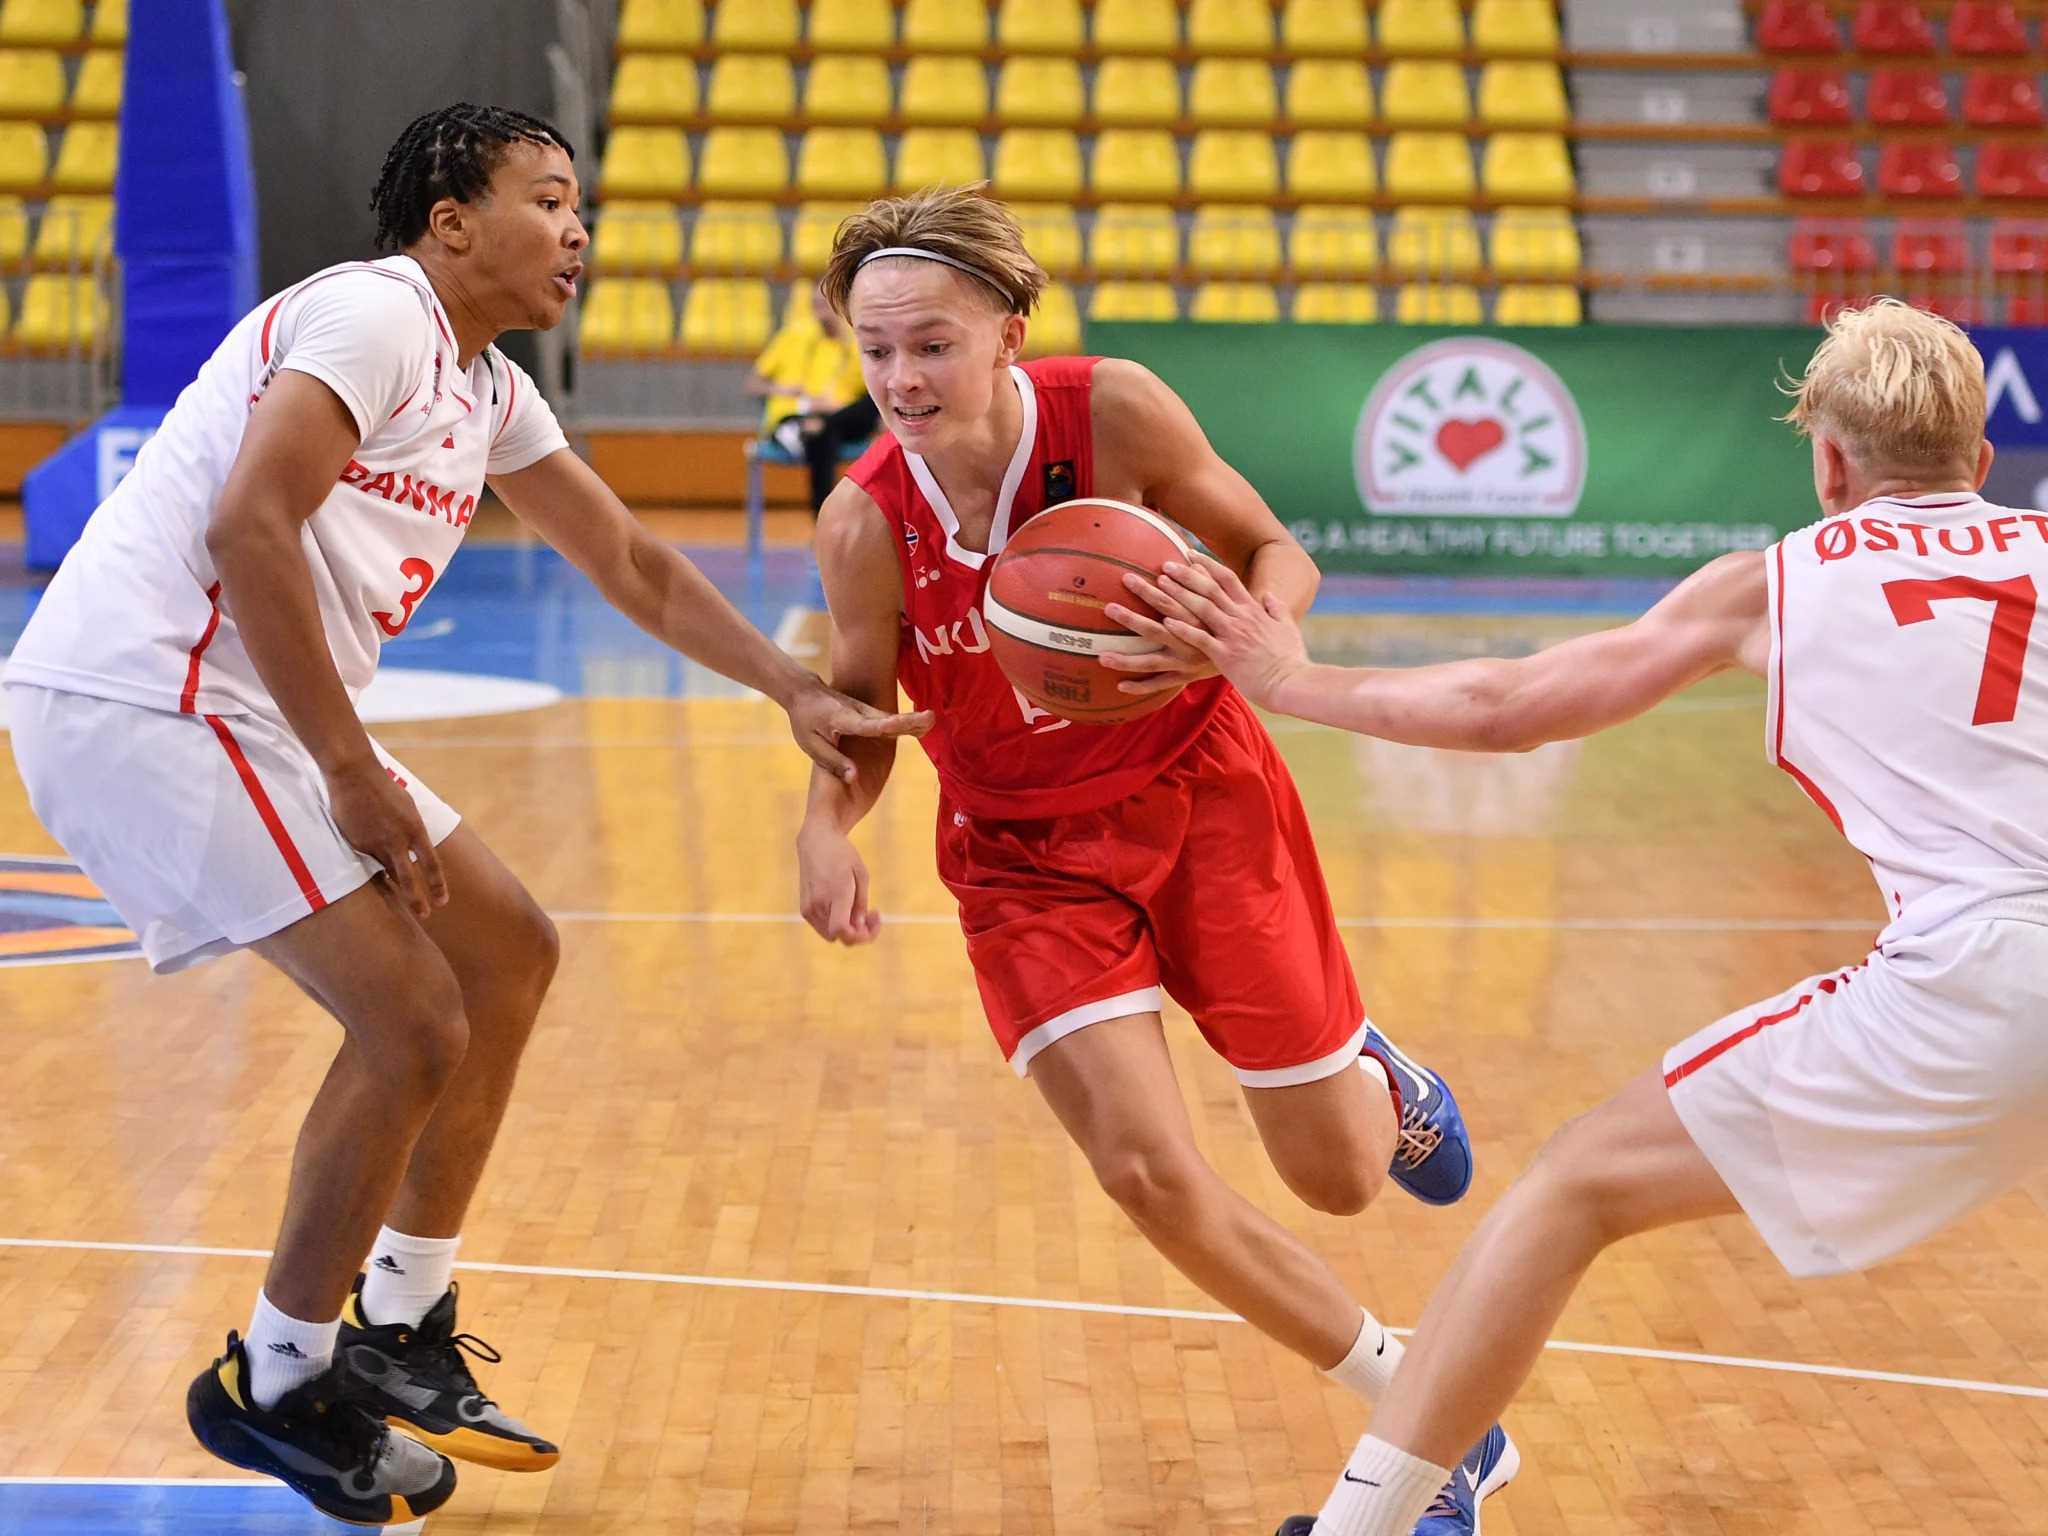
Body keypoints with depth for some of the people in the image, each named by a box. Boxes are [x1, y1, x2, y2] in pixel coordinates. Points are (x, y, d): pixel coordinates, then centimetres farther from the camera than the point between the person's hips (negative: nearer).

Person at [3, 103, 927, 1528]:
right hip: (139, 699, -10)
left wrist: (798, 693, 16)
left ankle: (401, 1334, 24)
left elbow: (634, 564, 25)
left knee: (509, 950, 14)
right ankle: (279, 1385, 6)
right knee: (413, 1026, -13)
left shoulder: (487, 388, 17)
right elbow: (247, 524, -25)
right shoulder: (373, 313, -13)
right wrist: (353, 772, -22)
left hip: (247, 708, 10)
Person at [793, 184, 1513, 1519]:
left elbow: (1278, 555, -8)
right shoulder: (866, 521, -16)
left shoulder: (1112, 410, -19)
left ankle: (1380, 1083, 48)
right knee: (1147, 1169, -17)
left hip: (1201, 794, -1)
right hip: (1027, 853, 1)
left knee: (1340, 1177, 5)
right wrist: (829, 825, -25)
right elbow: (863, 720, -4)